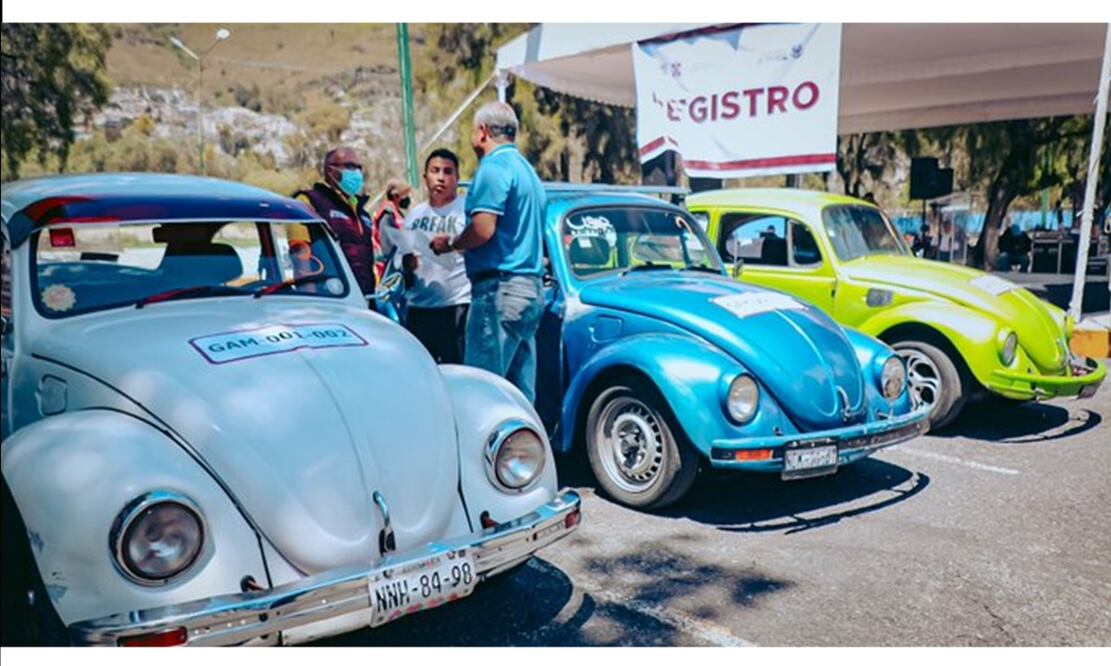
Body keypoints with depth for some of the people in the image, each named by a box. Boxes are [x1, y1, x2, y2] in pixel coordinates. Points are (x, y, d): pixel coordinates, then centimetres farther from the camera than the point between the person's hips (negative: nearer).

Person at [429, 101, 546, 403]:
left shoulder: (494, 167, -8)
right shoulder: (528, 170, 22)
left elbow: (483, 230, -19)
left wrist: (449, 243, -1)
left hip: (500, 287, -10)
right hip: (532, 289, 10)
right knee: (521, 394, 11)